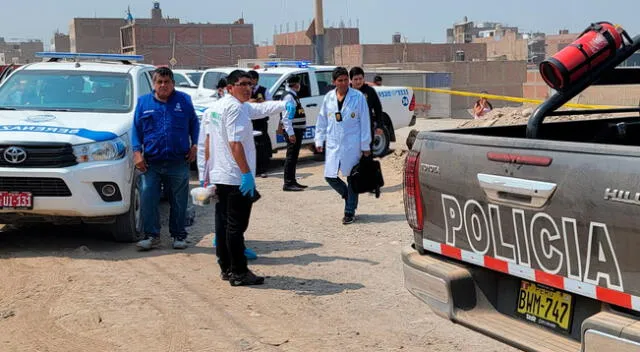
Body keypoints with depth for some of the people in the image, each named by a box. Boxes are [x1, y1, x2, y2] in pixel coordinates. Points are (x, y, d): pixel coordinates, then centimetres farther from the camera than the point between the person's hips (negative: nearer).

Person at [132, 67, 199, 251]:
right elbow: (136, 129, 10)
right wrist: (137, 152, 0)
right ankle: (151, 235, 6)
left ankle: (179, 235, 18)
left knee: (179, 201, 6)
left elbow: (194, 124, 15)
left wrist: (194, 145, 5)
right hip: (151, 163, 1)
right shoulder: (143, 102, 8)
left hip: (178, 162, 0)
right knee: (147, 199, -5)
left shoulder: (184, 100, 7)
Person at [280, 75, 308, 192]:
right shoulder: (288, 96, -16)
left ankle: (292, 181, 21)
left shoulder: (293, 96, 16)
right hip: (292, 131, -10)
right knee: (291, 157, -8)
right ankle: (288, 184, -7)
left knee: (294, 157, 14)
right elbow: (286, 117, -22)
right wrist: (290, 133, -25)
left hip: (297, 130, 10)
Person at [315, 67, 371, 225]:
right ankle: (349, 197, 28)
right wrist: (319, 141, 9)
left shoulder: (358, 97, -5)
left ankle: (349, 212, 14)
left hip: (352, 144, -3)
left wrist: (365, 145, -5)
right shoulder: (328, 98, 5)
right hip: (333, 144, 4)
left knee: (351, 178, 3)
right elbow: (322, 121, 13)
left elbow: (364, 122, -4)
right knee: (330, 177, 1)